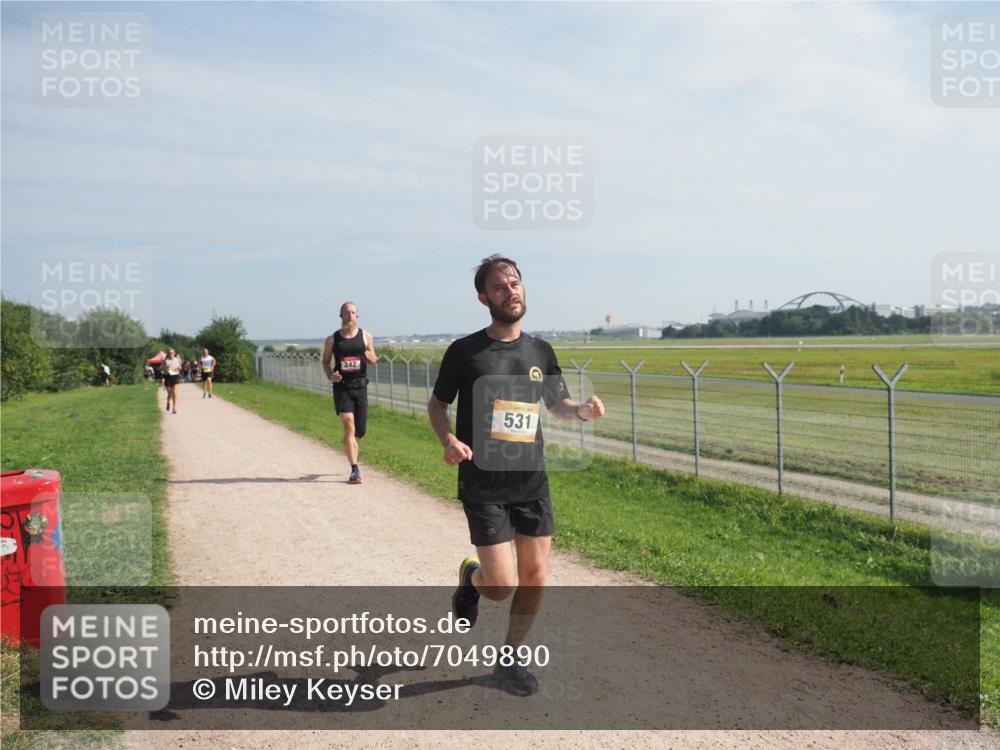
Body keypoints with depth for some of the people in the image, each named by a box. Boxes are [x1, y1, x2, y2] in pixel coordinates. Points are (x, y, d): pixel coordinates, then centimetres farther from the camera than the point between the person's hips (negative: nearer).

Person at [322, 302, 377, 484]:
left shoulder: (366, 337, 5)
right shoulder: (332, 339, 2)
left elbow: (374, 359, 13)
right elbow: (325, 361, 12)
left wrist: (370, 356, -11)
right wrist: (330, 376, -7)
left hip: (360, 386, 2)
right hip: (342, 387, -2)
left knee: (360, 431, 7)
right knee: (349, 426, -16)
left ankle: (349, 446, 42)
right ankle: (354, 470, -14)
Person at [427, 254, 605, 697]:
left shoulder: (540, 351, 6)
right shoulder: (465, 351, -5)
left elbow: (557, 404, 18)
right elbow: (437, 403, 6)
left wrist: (582, 410, -4)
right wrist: (448, 440, -15)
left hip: (532, 481, 4)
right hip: (484, 483, -4)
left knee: (535, 577, 6)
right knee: (503, 586, -8)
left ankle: (510, 659, 27)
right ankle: (471, 578, 28)